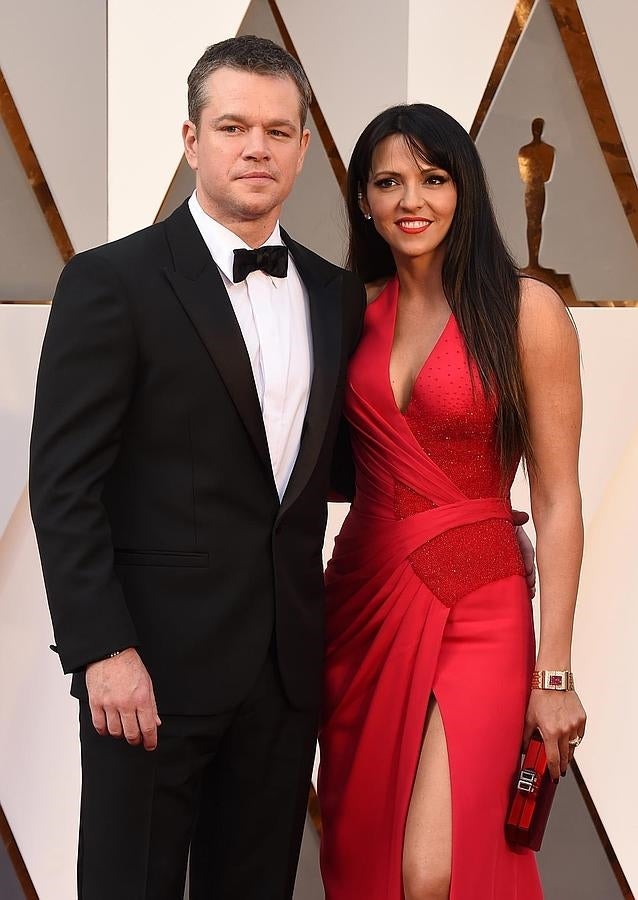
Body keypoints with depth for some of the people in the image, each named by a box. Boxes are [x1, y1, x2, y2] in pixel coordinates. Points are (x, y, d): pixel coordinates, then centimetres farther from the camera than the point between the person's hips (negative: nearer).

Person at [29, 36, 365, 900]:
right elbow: (63, 482, -10)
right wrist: (104, 651, -16)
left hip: (289, 663, 5)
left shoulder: (337, 294, 10)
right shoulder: (111, 282, -7)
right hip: (155, 663, -5)